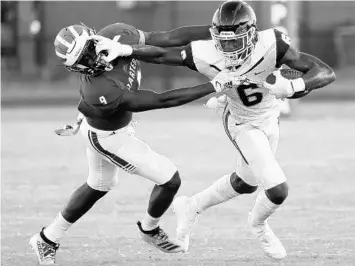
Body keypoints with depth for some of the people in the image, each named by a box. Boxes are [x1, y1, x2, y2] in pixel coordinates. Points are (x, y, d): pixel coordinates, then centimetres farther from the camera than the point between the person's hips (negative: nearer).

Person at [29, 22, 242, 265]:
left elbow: (170, 38, -21)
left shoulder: (116, 36, -27)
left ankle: (47, 240, 42)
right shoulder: (100, 93, -43)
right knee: (170, 180, 0)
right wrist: (214, 86, -39)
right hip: (108, 136, -8)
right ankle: (150, 230, 30)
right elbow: (162, 101, -38)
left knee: (98, 187, 28)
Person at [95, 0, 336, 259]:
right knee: (278, 189, -12)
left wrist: (290, 88, -52)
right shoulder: (207, 56, -32)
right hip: (243, 125, -3)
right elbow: (162, 55, -20)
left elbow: (326, 73, -36)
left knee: (245, 183, 24)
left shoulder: (271, 46, -35)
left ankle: (191, 207, 49)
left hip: (270, 118, 3)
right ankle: (259, 225, 24)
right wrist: (123, 50, -33)